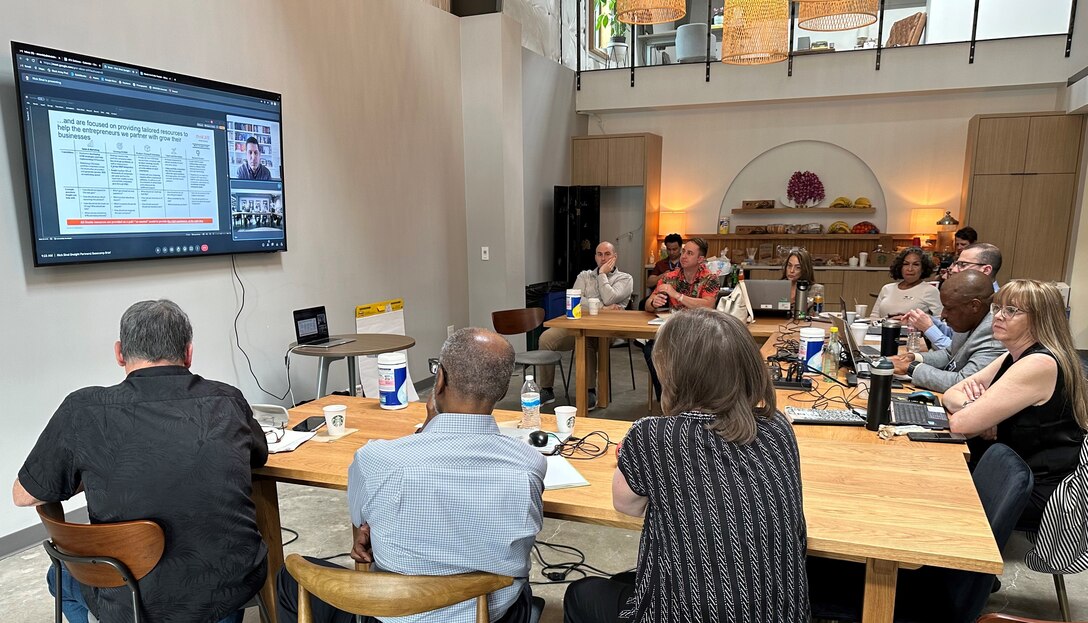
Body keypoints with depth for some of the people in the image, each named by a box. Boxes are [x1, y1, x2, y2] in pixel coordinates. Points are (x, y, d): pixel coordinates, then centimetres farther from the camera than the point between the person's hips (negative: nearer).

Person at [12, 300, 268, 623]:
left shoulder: (82, 411, -16)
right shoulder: (228, 401, -10)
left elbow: (23, 496, 0)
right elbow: (259, 457, 11)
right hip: (237, 586, 1)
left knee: (62, 577, 32)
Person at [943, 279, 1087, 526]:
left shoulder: (1040, 364, -23)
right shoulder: (1013, 358, 7)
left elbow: (960, 423, -28)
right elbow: (951, 394, 5)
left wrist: (975, 406, -5)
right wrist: (975, 404, -17)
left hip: (1040, 494, -8)